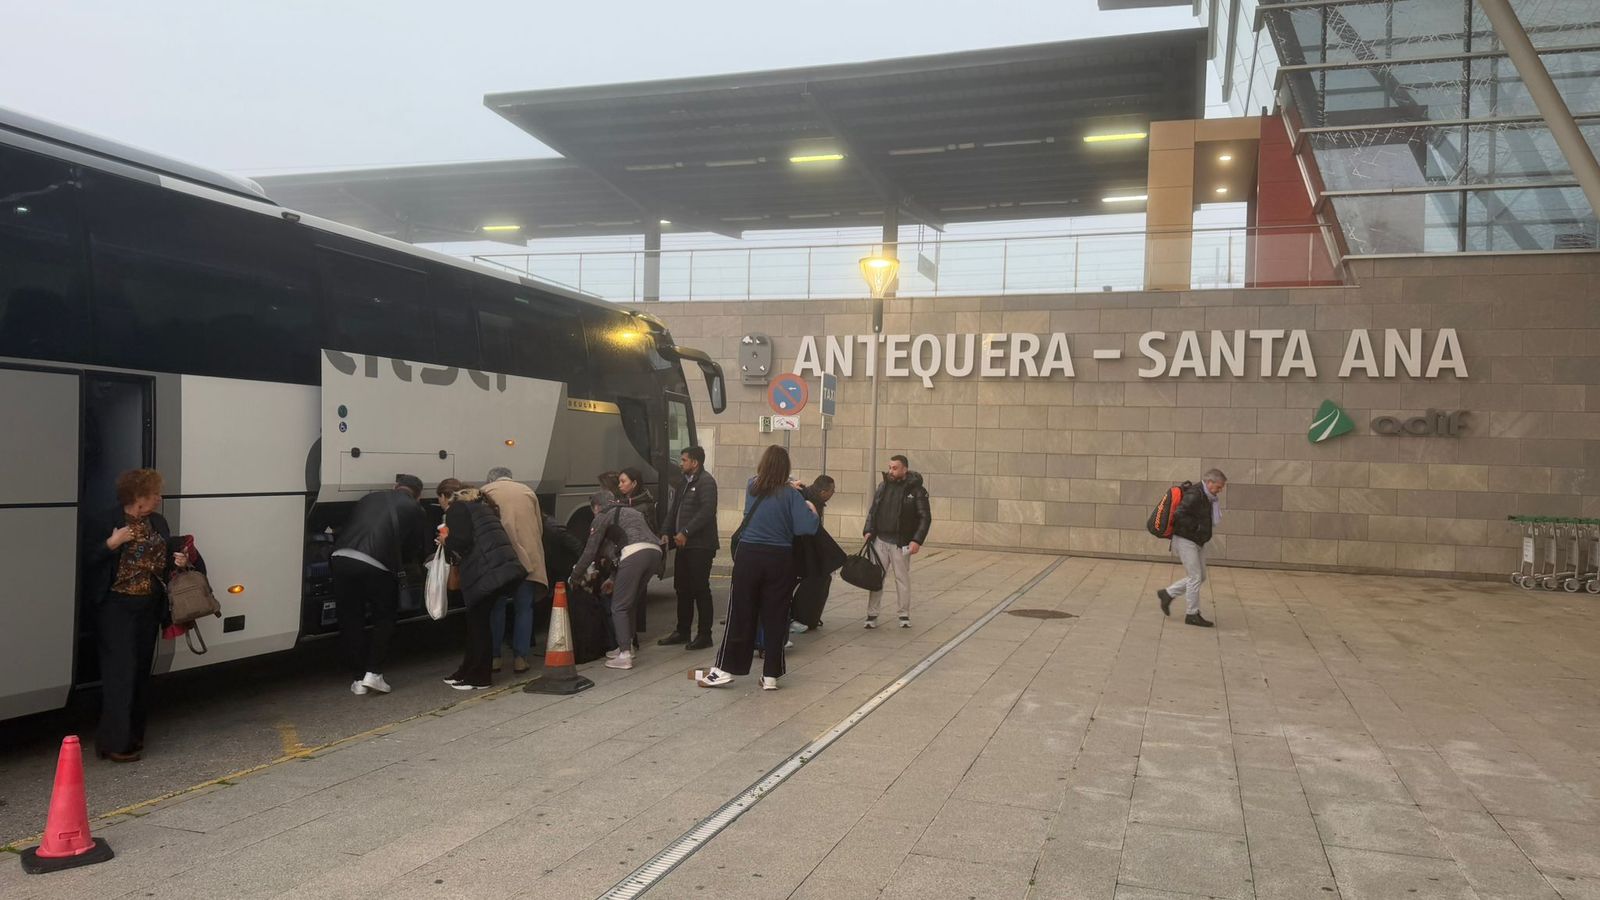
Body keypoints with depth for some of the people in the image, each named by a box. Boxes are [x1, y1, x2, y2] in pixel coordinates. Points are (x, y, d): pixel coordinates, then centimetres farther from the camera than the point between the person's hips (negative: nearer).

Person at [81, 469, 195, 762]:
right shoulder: (102, 522, -8)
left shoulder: (158, 523, 11)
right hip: (117, 606, -6)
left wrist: (179, 561, 1)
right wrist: (111, 544, -23)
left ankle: (134, 734, 21)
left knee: (142, 670, 11)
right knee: (120, 670, -8)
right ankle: (114, 741, -3)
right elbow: (87, 561, -11)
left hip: (150, 606, 6)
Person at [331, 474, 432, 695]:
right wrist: (398, 559, 37)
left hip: (342, 558, 3)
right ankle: (373, 673, 9)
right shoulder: (415, 510, 15)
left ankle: (360, 678, 19)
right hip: (376, 565, -3)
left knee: (350, 620, 15)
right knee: (385, 618, 18)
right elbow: (419, 552, 18)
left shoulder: (371, 498, 26)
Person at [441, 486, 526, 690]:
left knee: (478, 622, 0)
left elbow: (462, 541, -13)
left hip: (487, 571, -9)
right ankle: (468, 671, 23)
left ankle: (478, 677, 6)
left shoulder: (456, 508, 0)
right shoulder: (479, 503, 27)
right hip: (503, 566, 9)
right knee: (477, 621, 16)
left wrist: (446, 541, 7)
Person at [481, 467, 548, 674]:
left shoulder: (485, 491, 11)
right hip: (528, 557, 2)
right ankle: (520, 658, 6)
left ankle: (494, 657, 9)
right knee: (524, 608, 7)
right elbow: (540, 527, 16)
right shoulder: (528, 491, 18)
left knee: (497, 607, 8)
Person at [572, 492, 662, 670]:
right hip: (655, 551, 7)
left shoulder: (604, 516, 15)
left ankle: (625, 656, -5)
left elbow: (591, 550, 11)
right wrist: (614, 579, 43)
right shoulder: (631, 511, 36)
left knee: (619, 607, 1)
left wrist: (576, 574, 25)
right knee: (629, 604, 22)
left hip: (635, 554, -7)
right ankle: (627, 646, 27)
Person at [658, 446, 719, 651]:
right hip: (684, 544, 9)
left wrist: (685, 532, -21)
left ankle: (704, 635, 5)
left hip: (700, 545, -9)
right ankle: (682, 632, 23)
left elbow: (707, 511, -21)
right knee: (682, 588, 13)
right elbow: (673, 510, 18)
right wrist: (666, 532, 4)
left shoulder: (706, 482, -10)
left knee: (700, 589, -3)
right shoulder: (684, 483, 17)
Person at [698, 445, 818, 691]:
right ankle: (770, 676, 10)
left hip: (748, 555, 2)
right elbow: (806, 528, -15)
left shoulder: (752, 487, 4)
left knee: (740, 615, 7)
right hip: (779, 560, -2)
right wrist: (812, 511, 4)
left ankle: (725, 670, 9)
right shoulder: (790, 494, -6)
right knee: (775, 618, 6)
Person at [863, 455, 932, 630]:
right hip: (880, 540, 4)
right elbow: (872, 511, 13)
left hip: (901, 543, -3)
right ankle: (872, 615, 9)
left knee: (902, 579, 6)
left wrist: (917, 540, -16)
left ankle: (905, 616, 18)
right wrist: (868, 531, -1)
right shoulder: (883, 486, 7)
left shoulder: (916, 490, -6)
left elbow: (925, 518, -7)